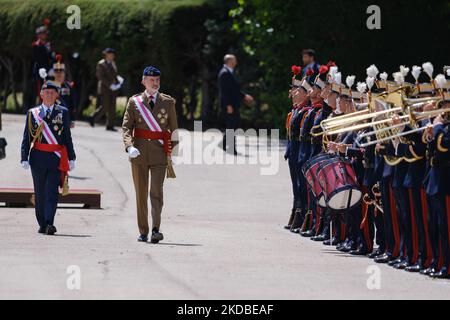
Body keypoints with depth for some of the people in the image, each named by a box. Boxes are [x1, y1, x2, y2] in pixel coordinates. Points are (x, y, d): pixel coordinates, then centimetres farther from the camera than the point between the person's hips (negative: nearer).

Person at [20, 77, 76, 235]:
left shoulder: (63, 112, 8)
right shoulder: (32, 113, 7)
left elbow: (67, 136, 10)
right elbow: (27, 137, 5)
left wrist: (71, 158, 6)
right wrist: (25, 158, -4)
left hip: (56, 157, -1)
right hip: (38, 157, 1)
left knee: (52, 191, -11)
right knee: (40, 192, 7)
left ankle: (49, 224, -17)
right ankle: (42, 224, 16)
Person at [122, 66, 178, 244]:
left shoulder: (168, 102, 6)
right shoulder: (134, 102, 6)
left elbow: (173, 129, 10)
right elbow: (126, 127, 1)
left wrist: (173, 153, 6)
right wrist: (129, 146, -16)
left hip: (160, 153, -1)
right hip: (139, 152, 1)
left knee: (156, 191, -13)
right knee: (141, 194, 6)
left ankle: (155, 230, -22)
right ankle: (143, 232, 14)